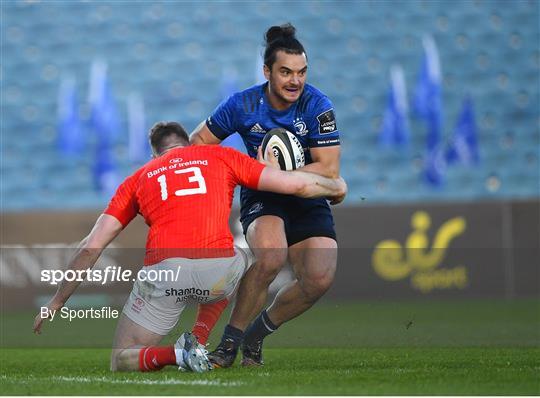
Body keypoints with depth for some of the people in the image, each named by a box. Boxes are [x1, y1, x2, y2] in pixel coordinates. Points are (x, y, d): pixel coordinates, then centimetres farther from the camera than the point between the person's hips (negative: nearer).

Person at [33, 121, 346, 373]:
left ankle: (176, 354, -15)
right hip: (217, 271, 0)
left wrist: (57, 302, 25)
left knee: (122, 362, 18)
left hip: (164, 271, 0)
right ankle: (199, 341, 20)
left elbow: (91, 247, 18)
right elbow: (292, 183, 16)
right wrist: (335, 186, 35)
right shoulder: (220, 156, 21)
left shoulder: (137, 179, 24)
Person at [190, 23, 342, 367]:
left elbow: (329, 169, -18)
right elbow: (199, 141, 4)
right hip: (261, 199, -1)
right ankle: (230, 341, -18)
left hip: (308, 203, 1)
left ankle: (256, 335, 4)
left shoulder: (318, 106, -14)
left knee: (320, 279, -23)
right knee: (271, 256, -35)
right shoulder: (243, 105, -9)